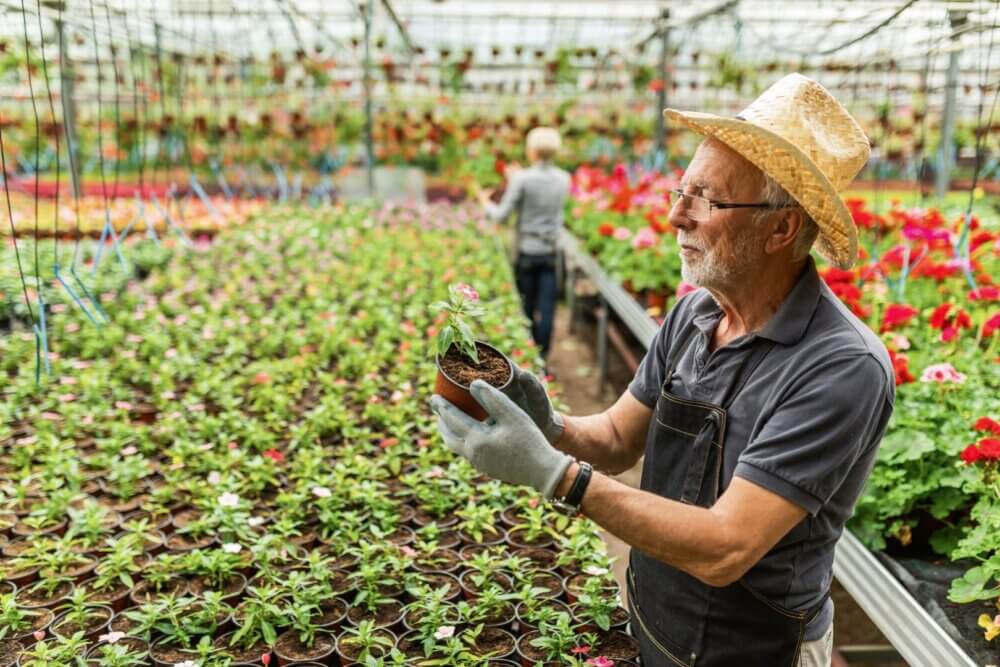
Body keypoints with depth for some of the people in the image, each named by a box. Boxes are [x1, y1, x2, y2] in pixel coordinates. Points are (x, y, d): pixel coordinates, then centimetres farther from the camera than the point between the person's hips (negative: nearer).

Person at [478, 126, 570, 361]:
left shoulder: (522, 179, -15)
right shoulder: (563, 179, -1)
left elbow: (501, 215, -11)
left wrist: (485, 203, 10)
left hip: (527, 251, -2)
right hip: (552, 251, 3)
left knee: (527, 305, 13)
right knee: (546, 306, 4)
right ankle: (542, 355, 7)